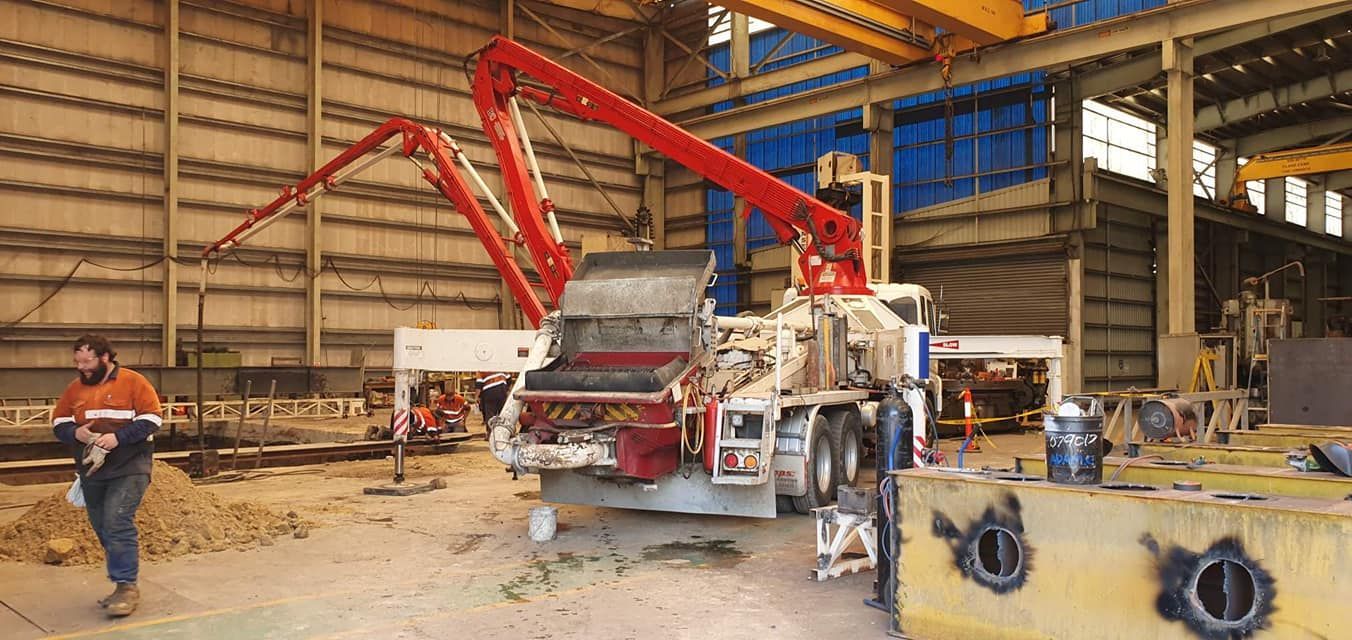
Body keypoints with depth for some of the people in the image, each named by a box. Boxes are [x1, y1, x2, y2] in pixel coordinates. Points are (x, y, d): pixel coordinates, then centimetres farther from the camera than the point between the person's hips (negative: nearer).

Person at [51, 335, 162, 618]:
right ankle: (122, 581, 21)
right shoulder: (75, 388, 10)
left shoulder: (134, 382, -7)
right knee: (103, 530, 10)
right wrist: (75, 433, -10)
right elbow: (58, 422, 13)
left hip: (128, 470, -6)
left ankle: (126, 586, -10)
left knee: (118, 525, -15)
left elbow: (152, 419, -11)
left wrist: (118, 437, -22)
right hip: (91, 471, 6)